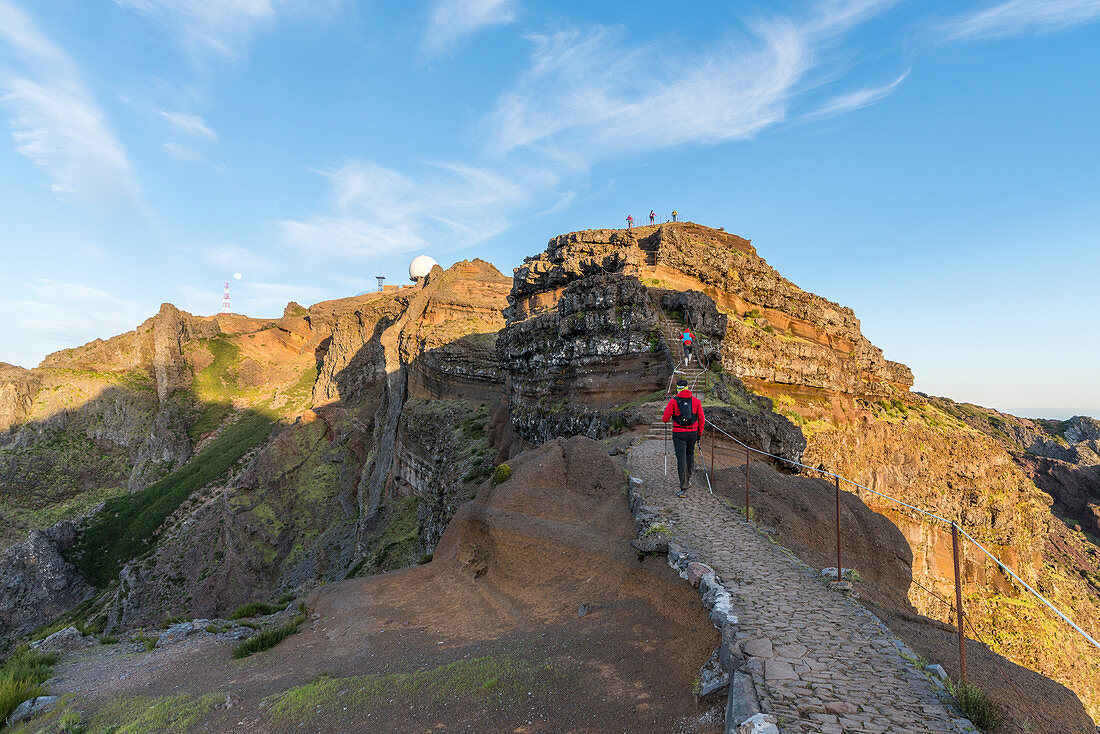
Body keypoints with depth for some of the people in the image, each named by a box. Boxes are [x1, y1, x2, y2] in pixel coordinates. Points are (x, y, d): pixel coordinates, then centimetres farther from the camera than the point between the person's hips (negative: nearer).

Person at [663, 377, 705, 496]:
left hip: (679, 434, -3)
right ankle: (688, 478, 38)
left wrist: (667, 411, 17)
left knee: (681, 459, -3)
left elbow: (665, 419, -5)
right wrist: (700, 433, 15)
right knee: (690, 454, 25)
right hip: (692, 432, 3)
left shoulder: (673, 401, -6)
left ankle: (683, 488, -9)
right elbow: (701, 419, 3)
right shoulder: (696, 401, 2)